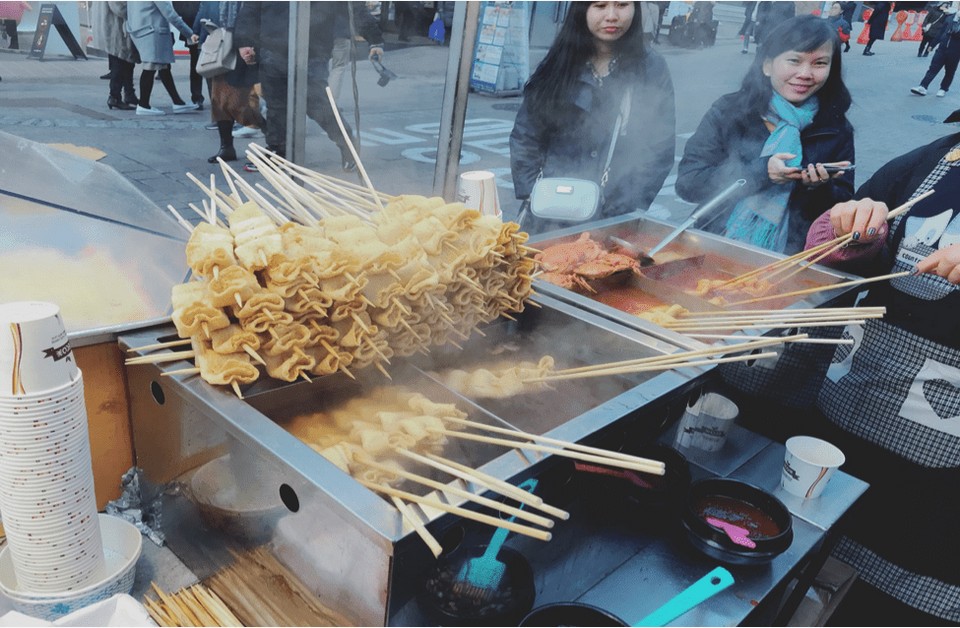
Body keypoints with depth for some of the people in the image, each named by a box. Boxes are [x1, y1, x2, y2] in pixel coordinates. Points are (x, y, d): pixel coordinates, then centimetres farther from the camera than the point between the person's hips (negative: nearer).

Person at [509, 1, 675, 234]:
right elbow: (524, 137, 4)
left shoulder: (652, 69, 0)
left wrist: (623, 211, -11)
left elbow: (659, 150, -2)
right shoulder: (558, 64, 3)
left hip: (617, 219, -1)